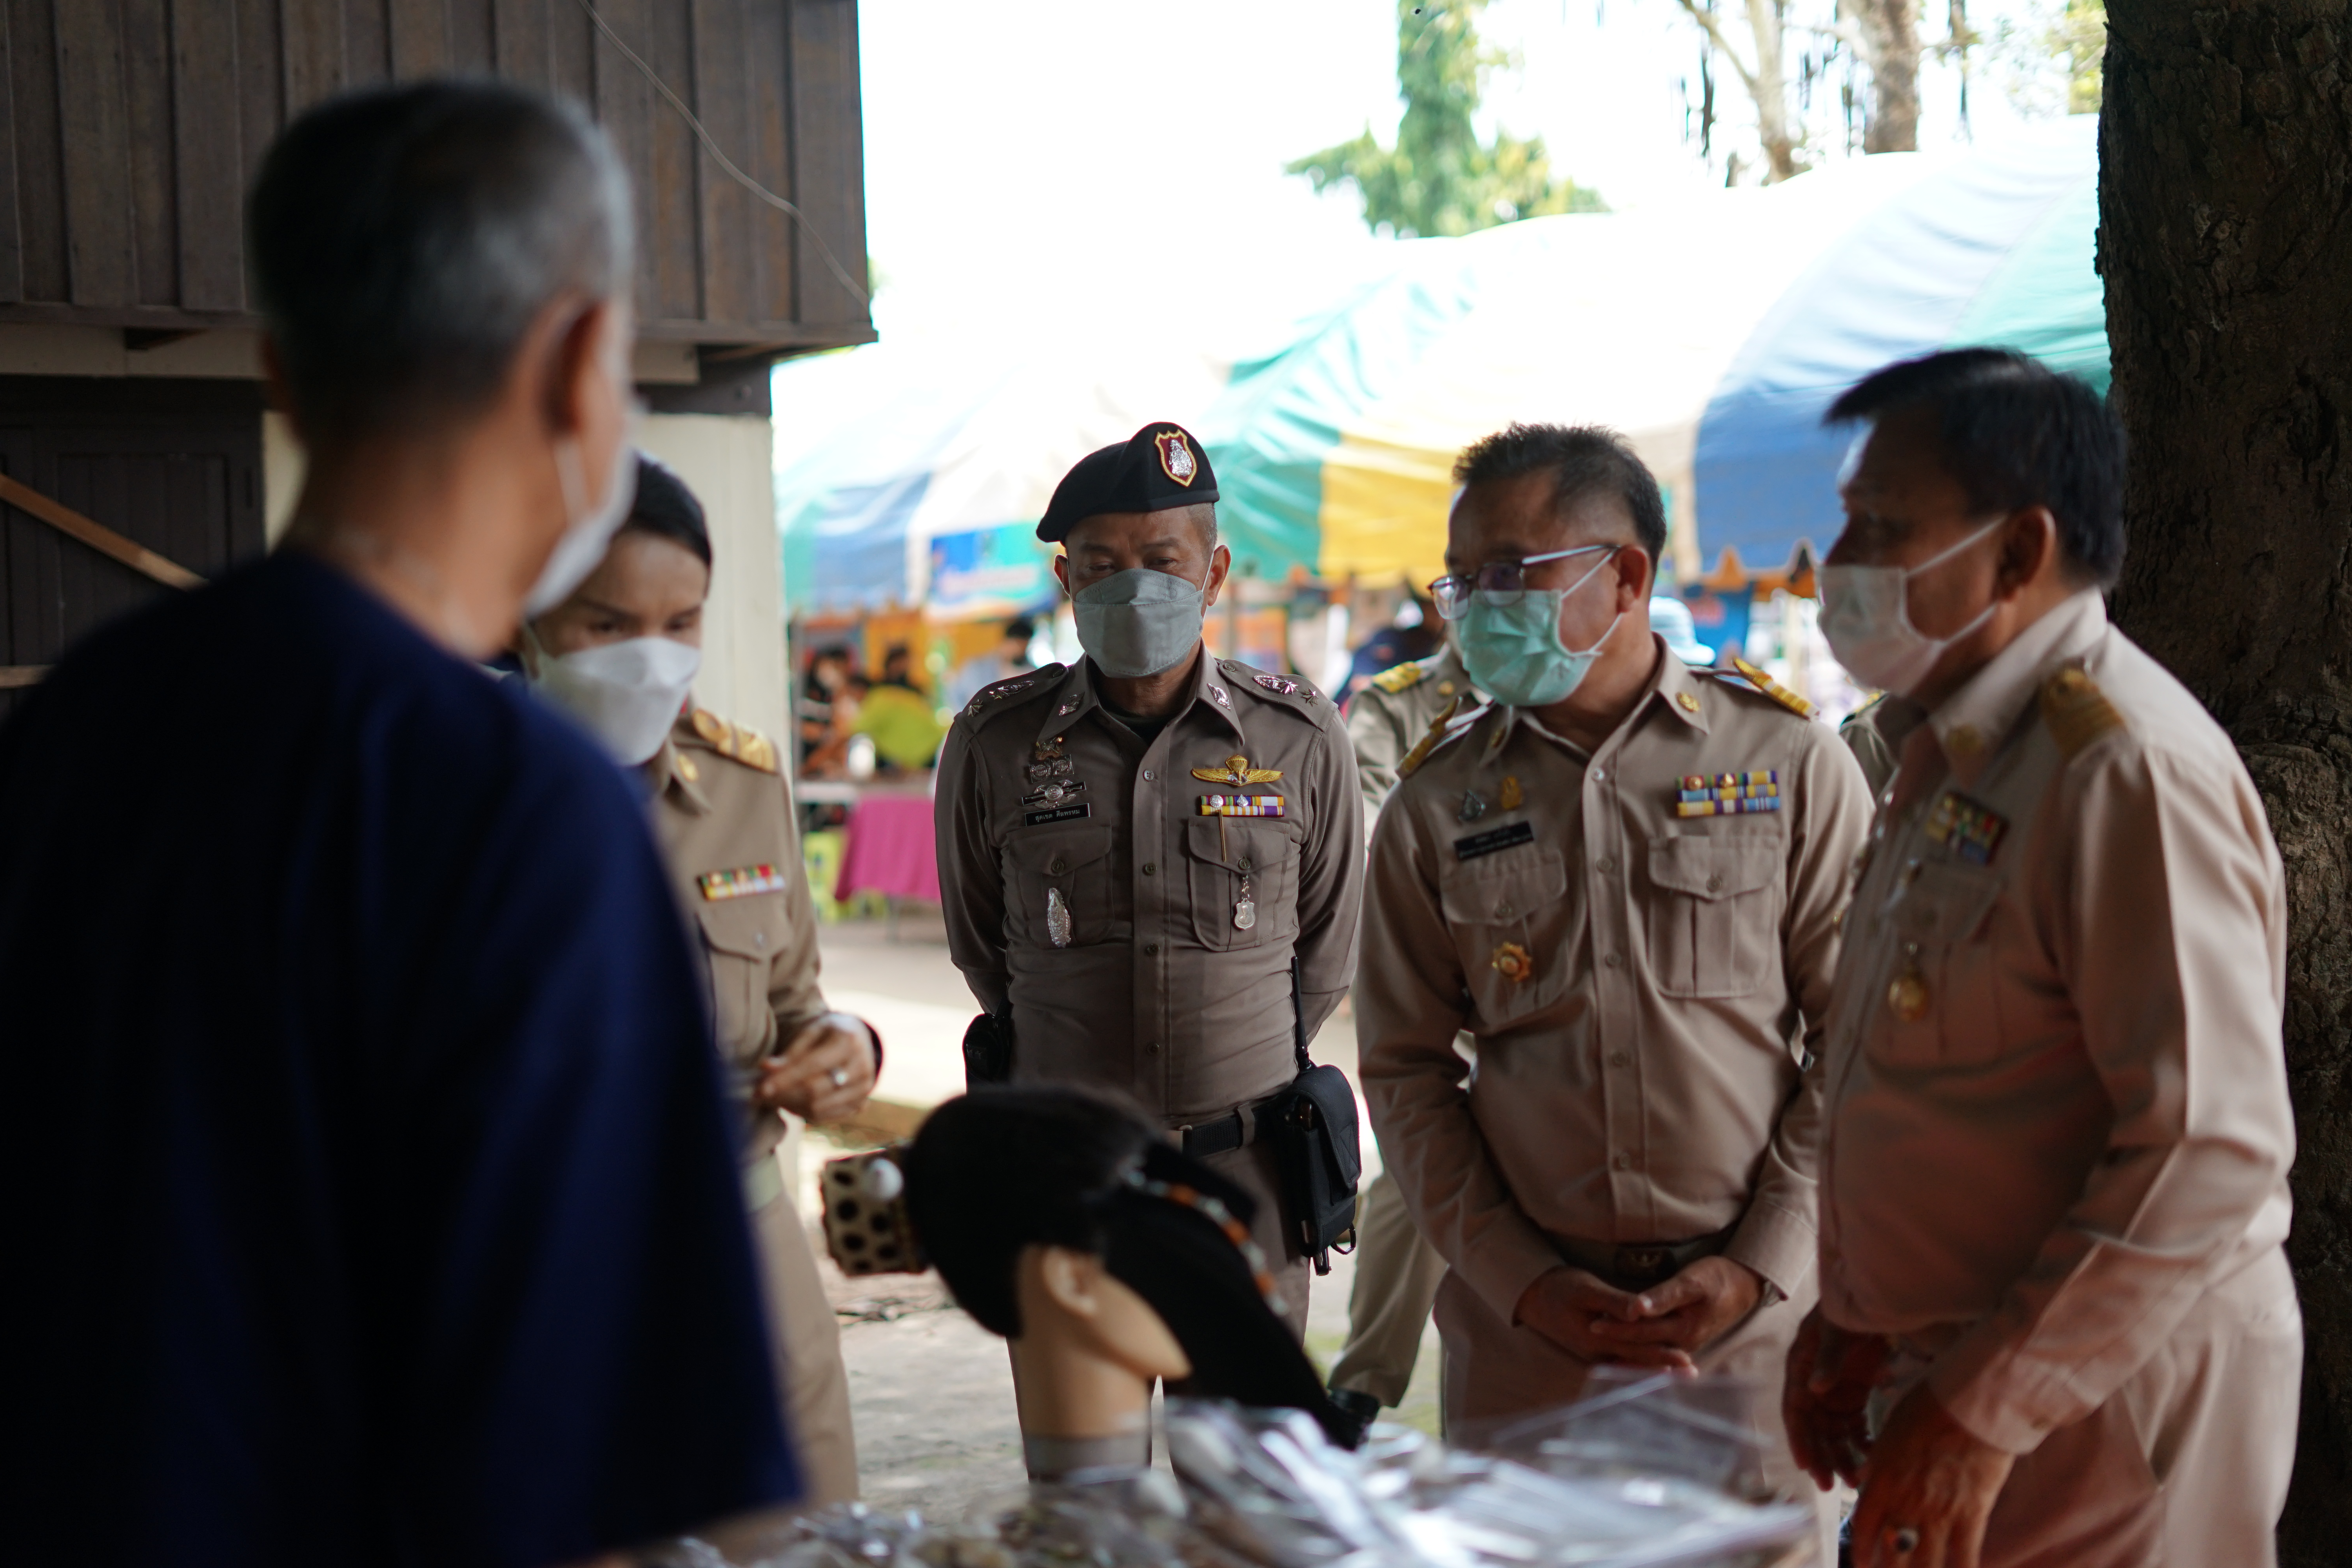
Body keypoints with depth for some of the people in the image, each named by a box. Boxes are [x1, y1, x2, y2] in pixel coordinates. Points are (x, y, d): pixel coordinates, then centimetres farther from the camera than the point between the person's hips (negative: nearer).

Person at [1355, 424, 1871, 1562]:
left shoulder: (1789, 763, -1)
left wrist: (1763, 1262, -8)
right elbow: (1405, 1070, 4)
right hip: (1522, 1328, 1)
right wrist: (1521, 1282, -6)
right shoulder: (1435, 807, 4)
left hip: (1754, 1310, -1)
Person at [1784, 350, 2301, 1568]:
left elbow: (2212, 1149, -24)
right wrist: (1853, 1311, 14)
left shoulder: (2126, 764, -20)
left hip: (2100, 1410, -8)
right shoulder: (1949, 755, 11)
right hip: (1961, 1375, 8)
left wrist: (1983, 1414, -22)